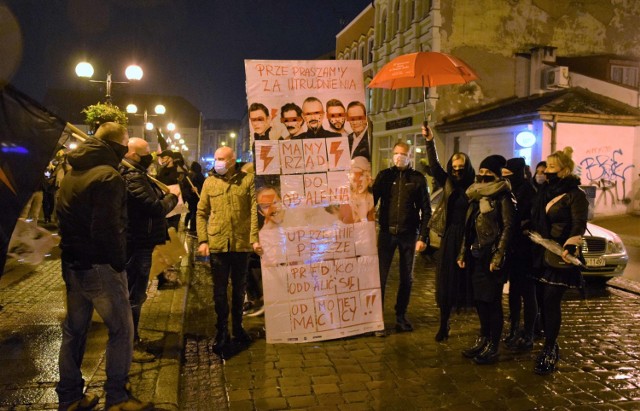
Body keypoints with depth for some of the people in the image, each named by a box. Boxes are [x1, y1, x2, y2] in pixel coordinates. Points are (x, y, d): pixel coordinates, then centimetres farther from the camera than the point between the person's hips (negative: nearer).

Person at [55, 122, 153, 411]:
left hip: (72, 265, 9)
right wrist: (119, 262, -12)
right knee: (122, 330, 3)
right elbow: (108, 229, -23)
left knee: (73, 330, 16)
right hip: (100, 268, -9)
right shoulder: (108, 176, -17)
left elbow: (63, 220, 19)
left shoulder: (71, 176, 13)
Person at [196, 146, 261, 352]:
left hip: (242, 243, -1)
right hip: (217, 244, 1)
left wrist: (255, 238, -14)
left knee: (239, 288, 14)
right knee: (220, 290, 7)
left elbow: (255, 211, -6)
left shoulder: (248, 180, -2)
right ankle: (222, 331, 20)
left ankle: (237, 327, 30)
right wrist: (203, 240, -2)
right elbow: (201, 213, 7)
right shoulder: (210, 182, 5)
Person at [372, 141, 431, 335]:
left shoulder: (418, 179, 1)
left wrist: (423, 237, -5)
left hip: (409, 234, 1)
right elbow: (372, 201, -2)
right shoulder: (384, 175, 3)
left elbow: (426, 210, 2)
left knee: (407, 278, 10)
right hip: (387, 232, 0)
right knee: (380, 276, -2)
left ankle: (401, 316, 24)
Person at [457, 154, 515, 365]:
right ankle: (483, 339, 24)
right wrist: (463, 253, 14)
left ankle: (493, 347, 8)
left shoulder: (502, 196, -7)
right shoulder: (476, 196, 15)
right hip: (475, 255, 7)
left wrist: (499, 256, -18)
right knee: (479, 299, 12)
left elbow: (508, 227, -12)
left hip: (491, 255, -7)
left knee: (492, 301, -1)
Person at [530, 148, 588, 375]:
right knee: (543, 300, 7)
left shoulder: (576, 195, -8)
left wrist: (570, 247, -31)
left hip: (561, 257, -6)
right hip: (542, 255, 6)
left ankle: (549, 352, 1)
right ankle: (551, 346, 21)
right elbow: (535, 219, 23)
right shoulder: (545, 191, 13)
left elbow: (579, 225, -18)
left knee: (551, 301, -8)